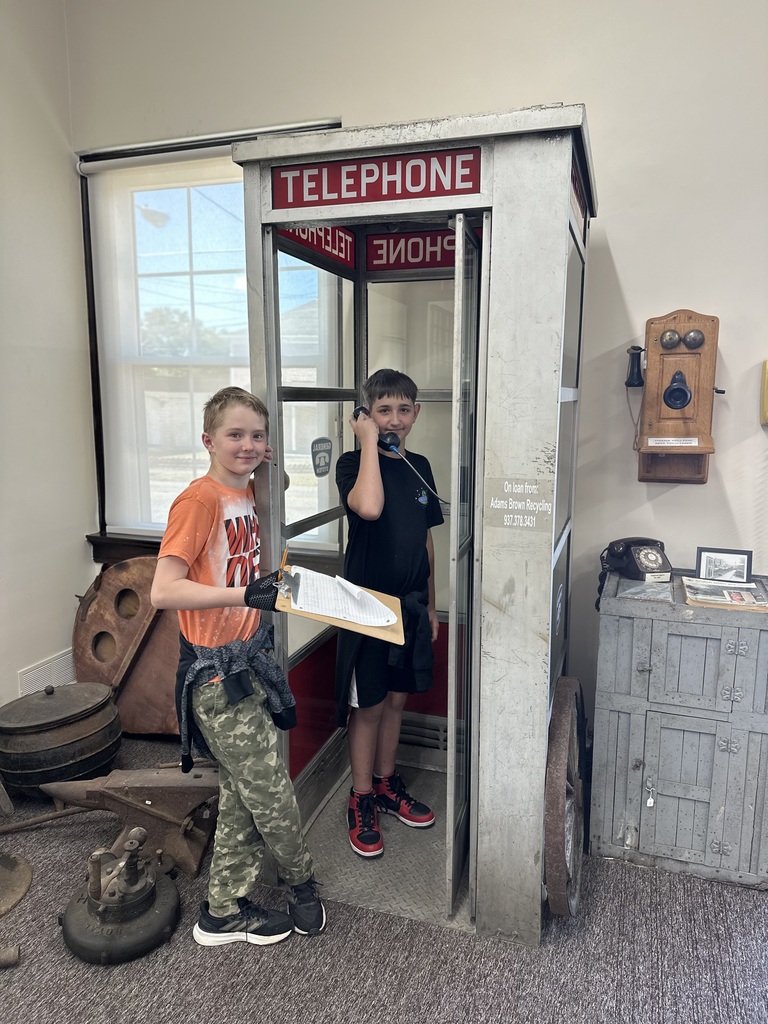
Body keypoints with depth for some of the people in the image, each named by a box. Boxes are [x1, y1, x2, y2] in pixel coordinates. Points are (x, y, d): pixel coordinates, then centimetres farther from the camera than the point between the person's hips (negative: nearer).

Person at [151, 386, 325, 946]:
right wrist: (247, 594, -32)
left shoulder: (247, 493, 7)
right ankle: (302, 883, 34)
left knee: (244, 795, 18)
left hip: (249, 659, 8)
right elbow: (164, 590, -26)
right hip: (217, 672, -8)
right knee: (271, 790, 7)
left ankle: (224, 912, 35)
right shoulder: (199, 500, -18)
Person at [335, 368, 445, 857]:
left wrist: (430, 606, 13)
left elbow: (426, 540, 12)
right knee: (369, 705, 5)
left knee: (397, 698, 17)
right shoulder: (354, 463, -10)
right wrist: (369, 442, -23)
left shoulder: (419, 467, 7)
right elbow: (369, 507, -34)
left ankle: (387, 783, 36)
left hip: (411, 604, 6)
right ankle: (361, 801, 23)